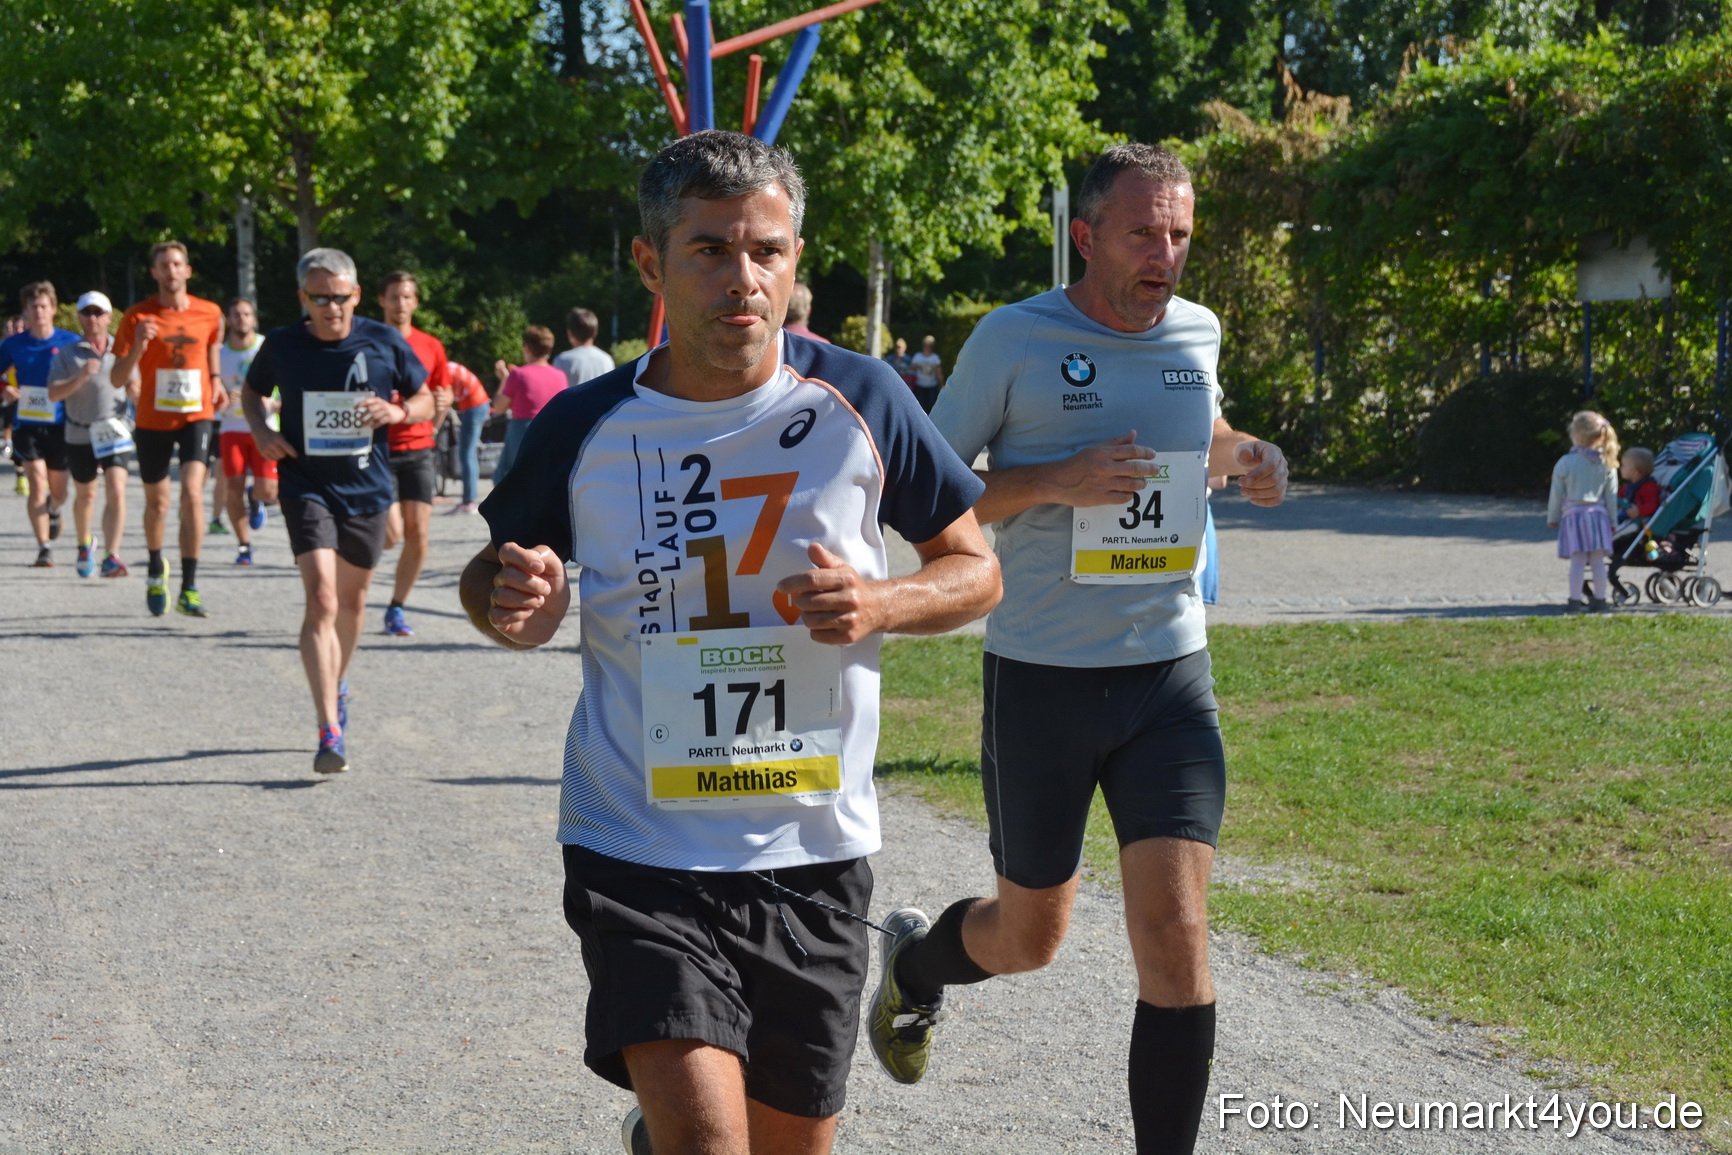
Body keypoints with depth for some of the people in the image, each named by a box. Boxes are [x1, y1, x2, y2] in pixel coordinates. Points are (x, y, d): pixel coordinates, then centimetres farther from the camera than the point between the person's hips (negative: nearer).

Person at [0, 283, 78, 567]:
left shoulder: (70, 342, -4)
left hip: (60, 426, 0)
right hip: (27, 424, 0)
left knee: (58, 492, 12)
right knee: (37, 483, -15)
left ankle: (52, 510, 49)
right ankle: (44, 548, -9)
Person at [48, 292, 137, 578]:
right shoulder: (67, 354, 0)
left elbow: (135, 391, 11)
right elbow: (53, 394, -8)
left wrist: (136, 391, -14)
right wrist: (80, 378, -24)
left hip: (115, 432, -1)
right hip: (80, 435, 1)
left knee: (116, 491, -18)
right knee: (85, 495, 16)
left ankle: (111, 557, -21)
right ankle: (85, 544, 43)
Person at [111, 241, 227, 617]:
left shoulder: (209, 313, -1)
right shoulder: (138, 317, -7)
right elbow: (117, 378, -8)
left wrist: (216, 381, 10)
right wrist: (137, 347, -24)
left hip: (196, 417, 0)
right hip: (153, 420, 0)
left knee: (192, 494, -19)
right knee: (157, 502, 13)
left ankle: (189, 589, -16)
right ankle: (157, 570, 43)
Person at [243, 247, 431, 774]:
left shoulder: (385, 343, -3)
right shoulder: (281, 345, -4)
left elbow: (426, 402, 7)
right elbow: (252, 392, 15)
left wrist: (398, 412, -15)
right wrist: (260, 430, -5)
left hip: (367, 490, 2)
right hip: (307, 487, -2)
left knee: (351, 601, 17)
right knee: (321, 600, -17)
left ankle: (336, 685, 46)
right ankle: (330, 731, -21)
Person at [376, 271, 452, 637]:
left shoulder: (431, 347, 8)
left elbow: (442, 394, 16)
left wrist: (441, 406, -6)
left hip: (418, 449, 3)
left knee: (417, 532, -3)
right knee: (391, 533, -14)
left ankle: (397, 608, 12)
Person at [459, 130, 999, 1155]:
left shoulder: (858, 403, -4)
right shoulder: (587, 428, -5)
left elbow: (977, 571, 5)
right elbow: (498, 572, 11)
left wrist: (880, 604, -15)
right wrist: (510, 601, -13)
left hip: (815, 849, 2)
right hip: (641, 850, -2)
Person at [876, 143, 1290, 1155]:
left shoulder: (1198, 333, 5)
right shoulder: (1014, 340, -8)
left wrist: (1246, 458, 5)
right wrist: (1058, 480, -20)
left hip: (1170, 675, 3)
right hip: (1041, 679, -2)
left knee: (1176, 933, -11)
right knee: (1029, 936, 12)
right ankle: (914, 963, 47)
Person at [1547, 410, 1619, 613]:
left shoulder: (1565, 463, -7)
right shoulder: (1607, 464, 2)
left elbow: (1556, 494, -1)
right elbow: (1611, 495, 6)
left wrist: (1552, 518, 10)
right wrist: (1612, 520, 14)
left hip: (1573, 514, -3)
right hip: (1598, 515, 3)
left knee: (1577, 561, -2)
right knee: (1598, 561, 7)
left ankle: (1575, 601, -2)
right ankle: (1599, 599, 12)